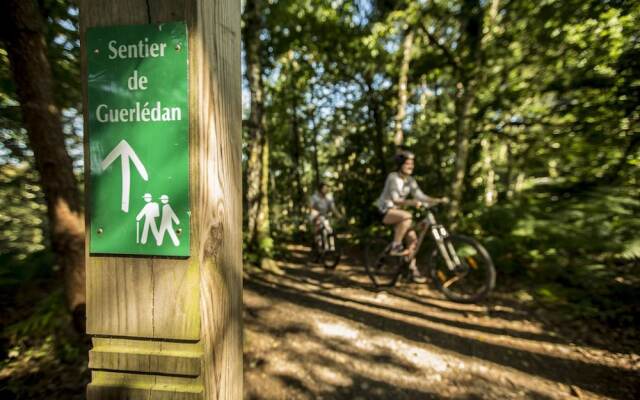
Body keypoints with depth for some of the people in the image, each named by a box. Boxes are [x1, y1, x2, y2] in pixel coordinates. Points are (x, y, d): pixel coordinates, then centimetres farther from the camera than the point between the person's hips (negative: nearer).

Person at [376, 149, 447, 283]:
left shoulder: (410, 181, 6)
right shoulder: (393, 177, -15)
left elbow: (420, 196, -1)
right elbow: (395, 199, -26)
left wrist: (438, 200, -15)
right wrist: (411, 202, -42)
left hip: (396, 211, 7)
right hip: (384, 211, -7)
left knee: (413, 238, -6)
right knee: (407, 216, -34)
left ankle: (412, 268, 8)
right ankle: (395, 247, -20)